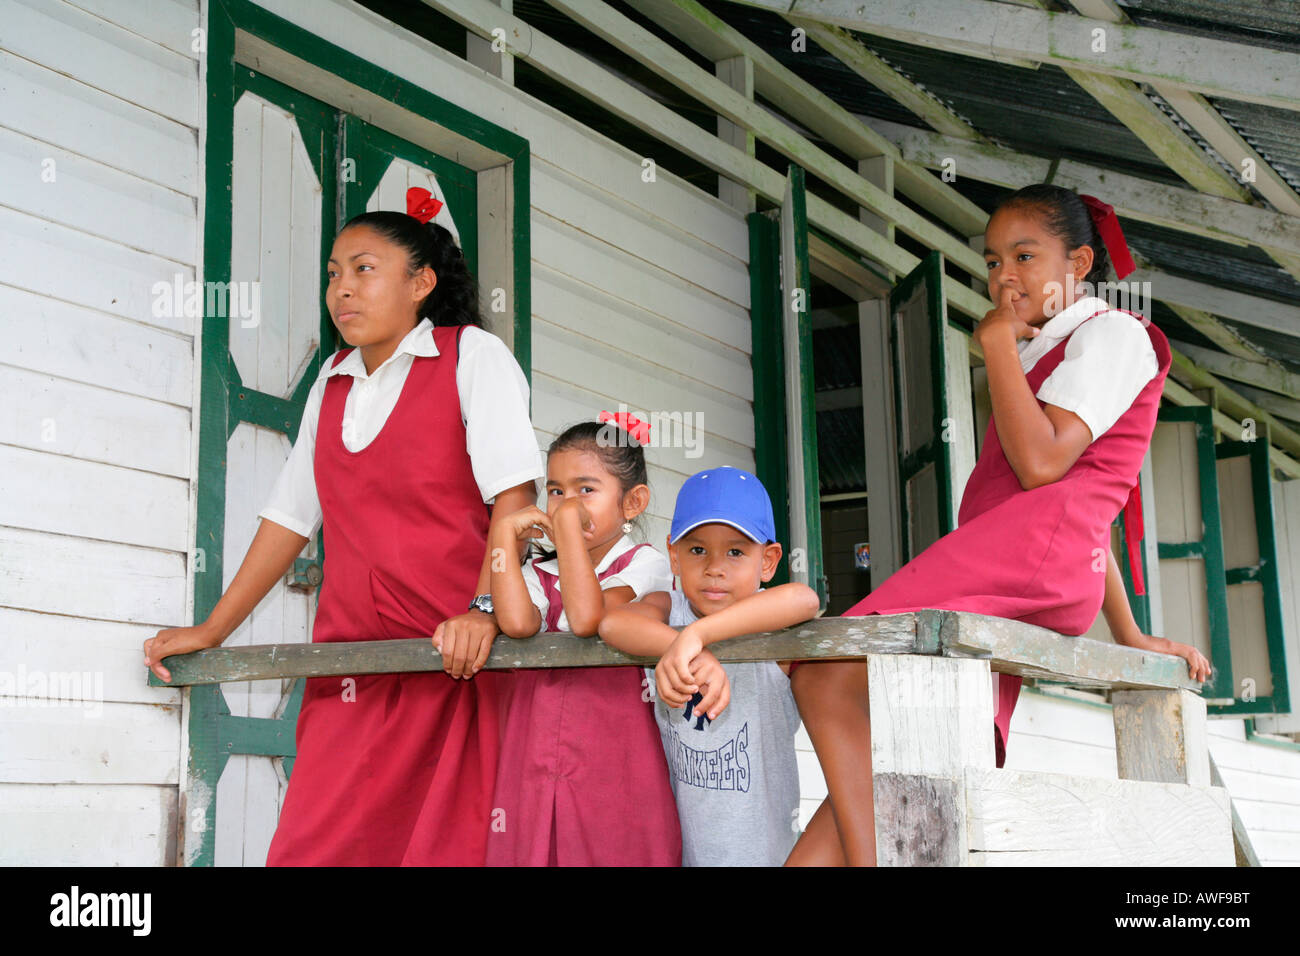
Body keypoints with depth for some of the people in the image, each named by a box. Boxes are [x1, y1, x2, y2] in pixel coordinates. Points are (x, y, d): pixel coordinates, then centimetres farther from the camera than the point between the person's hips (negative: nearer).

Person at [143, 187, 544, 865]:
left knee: (454, 846, -8)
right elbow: (293, 514, 23)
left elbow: (513, 493, -10)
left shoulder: (472, 356, 1)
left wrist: (483, 610, -24)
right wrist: (211, 631, 20)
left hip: (462, 655, -5)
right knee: (313, 846, -5)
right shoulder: (333, 382, 20)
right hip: (352, 664, 5)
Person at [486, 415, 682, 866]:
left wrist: (568, 521, -13)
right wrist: (505, 532, -5)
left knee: (616, 851, -6)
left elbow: (587, 618, -19)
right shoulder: (538, 572, 13)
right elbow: (517, 623, -12)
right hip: (538, 765, 4)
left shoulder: (645, 563, 1)